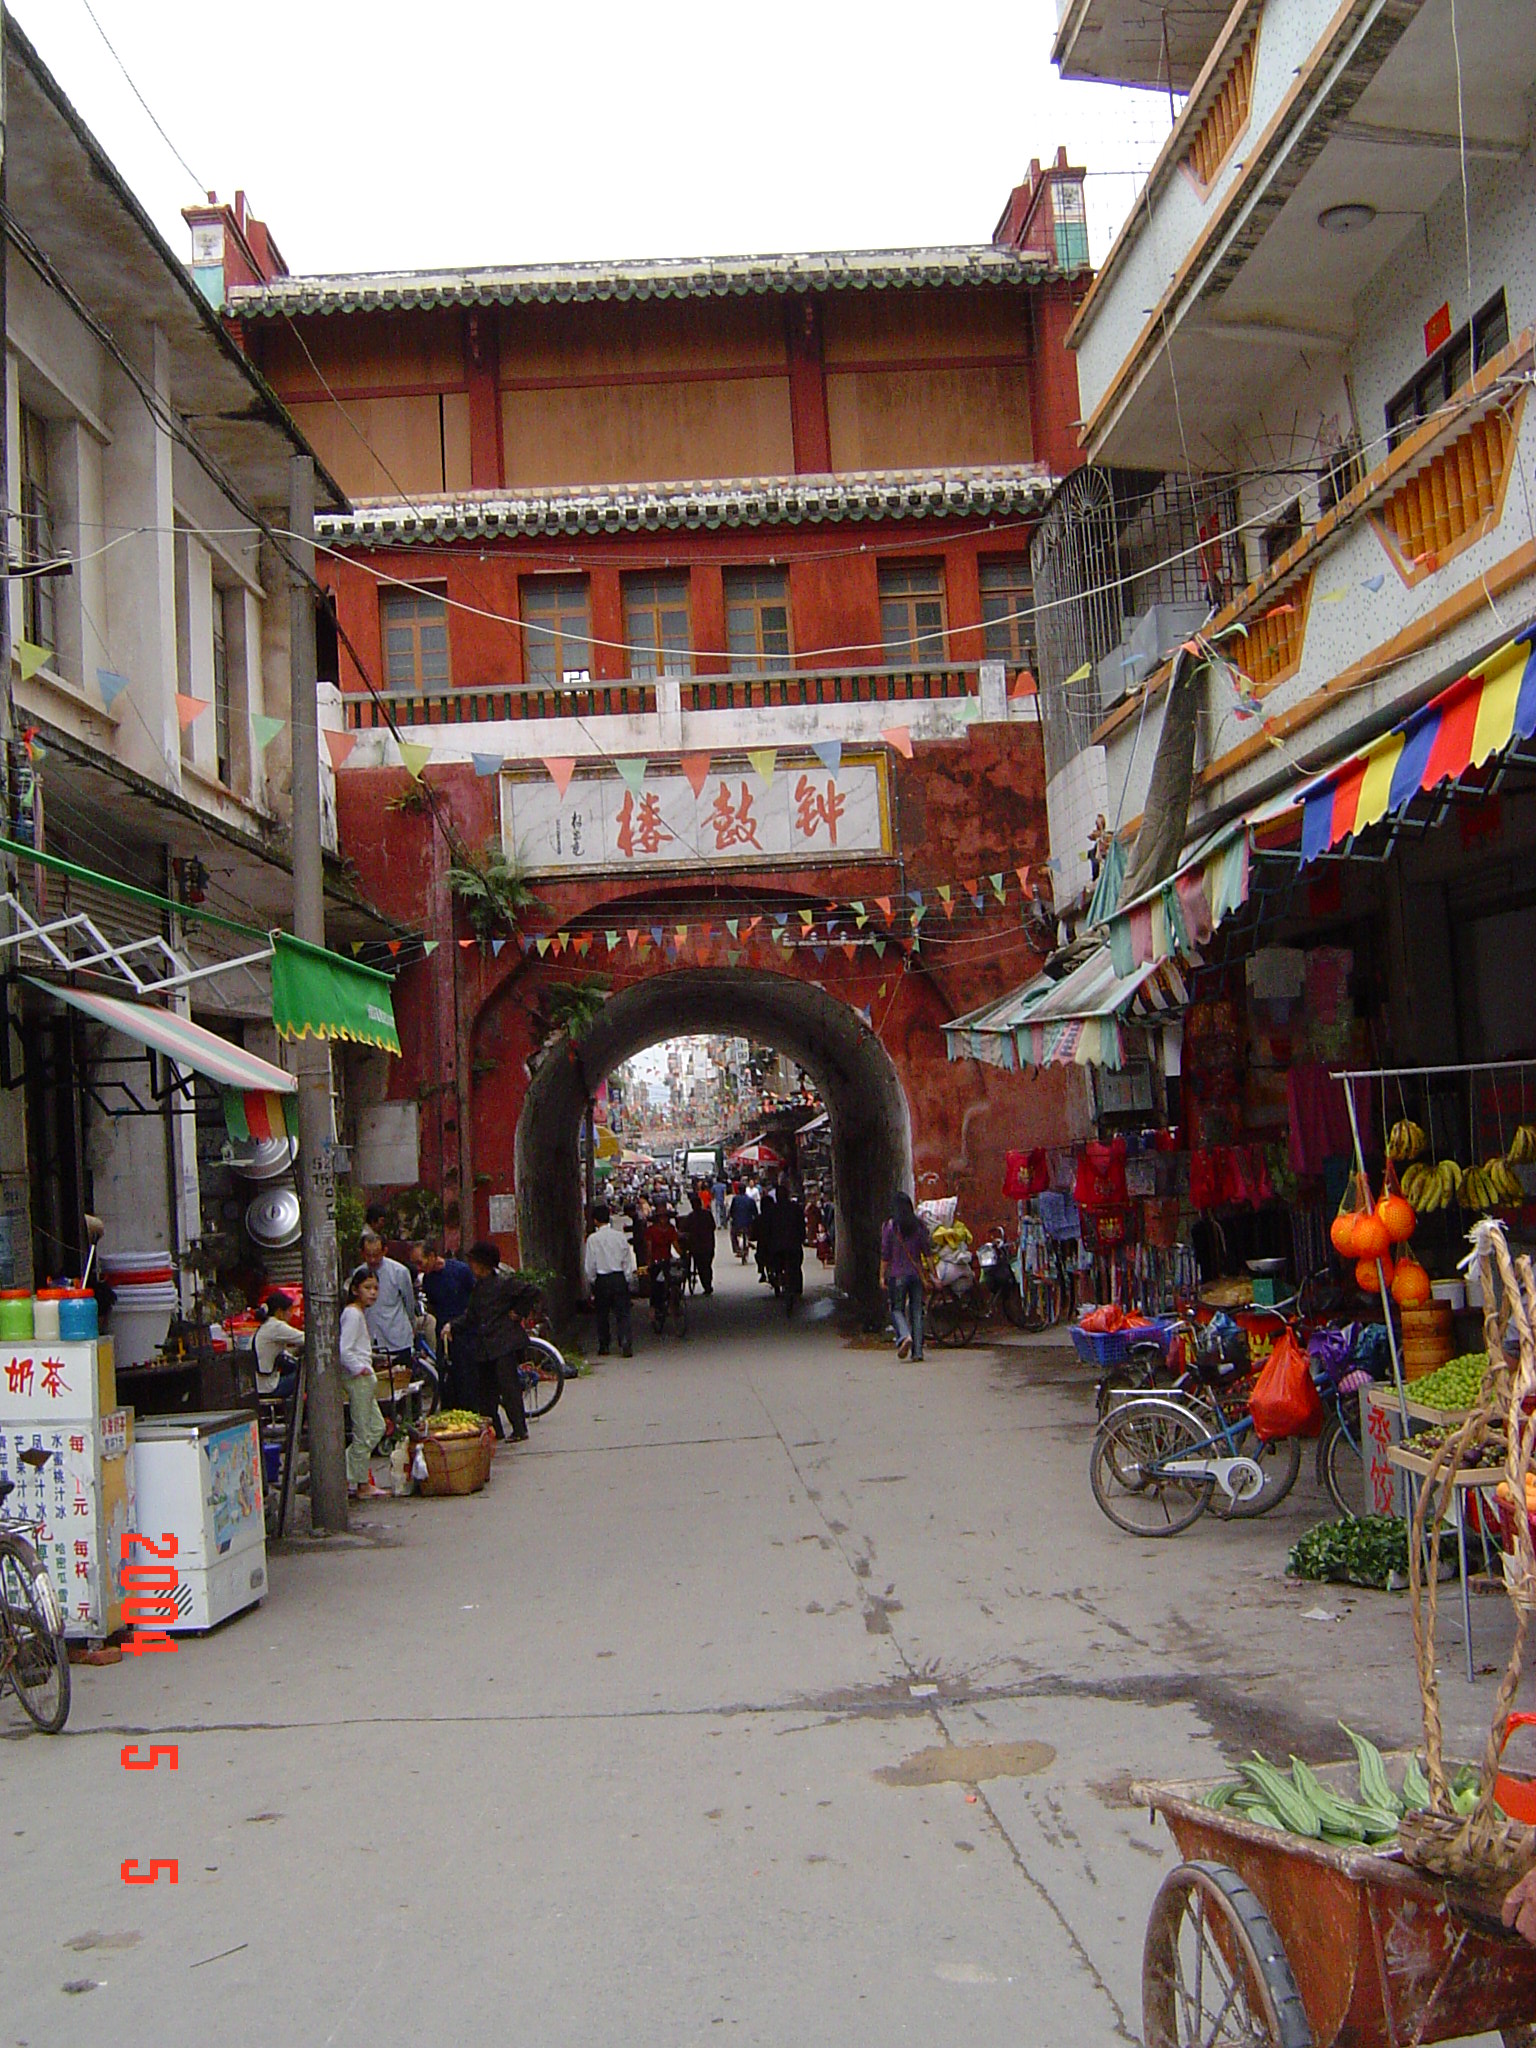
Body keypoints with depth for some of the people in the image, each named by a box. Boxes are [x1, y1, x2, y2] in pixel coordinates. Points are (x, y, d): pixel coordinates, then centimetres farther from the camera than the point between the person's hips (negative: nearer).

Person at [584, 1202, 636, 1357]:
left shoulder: (592, 1239, -7)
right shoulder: (620, 1236, -1)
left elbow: (589, 1265, -3)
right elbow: (628, 1260, 3)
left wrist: (592, 1282, 9)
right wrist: (627, 1279, 12)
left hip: (601, 1280, -1)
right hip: (619, 1278, 1)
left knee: (602, 1315, 13)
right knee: (623, 1313, 0)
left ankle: (603, 1347, 18)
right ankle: (626, 1344, -15)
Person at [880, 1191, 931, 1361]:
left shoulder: (890, 1226, -6)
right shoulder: (919, 1224, 2)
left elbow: (885, 1255, -4)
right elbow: (927, 1251, 3)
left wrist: (882, 1276, 3)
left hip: (897, 1274, -3)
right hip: (917, 1273, 3)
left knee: (897, 1309, 8)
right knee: (916, 1311, 7)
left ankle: (904, 1336, -19)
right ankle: (917, 1351, 4)